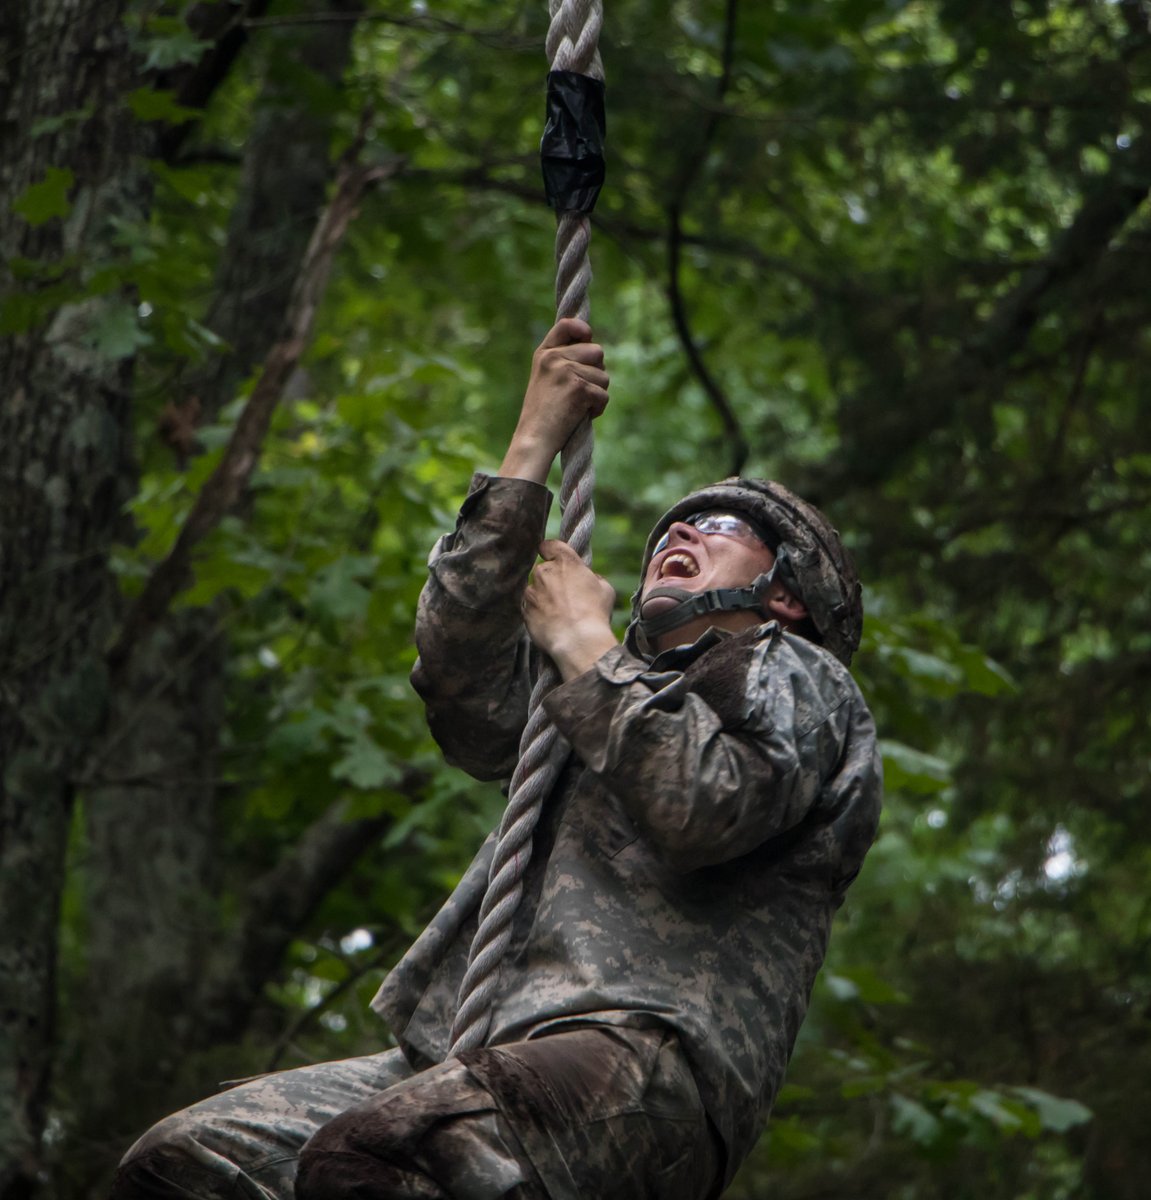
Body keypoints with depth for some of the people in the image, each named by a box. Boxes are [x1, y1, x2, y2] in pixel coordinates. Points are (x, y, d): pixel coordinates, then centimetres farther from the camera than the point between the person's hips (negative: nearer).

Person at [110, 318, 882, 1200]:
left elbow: (701, 808, -8)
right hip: (479, 1056, 8)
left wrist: (584, 640, 6)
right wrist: (533, 444, 16)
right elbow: (460, 682, 15)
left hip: (648, 1052, -8)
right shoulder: (622, 695, 36)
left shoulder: (795, 677, 15)